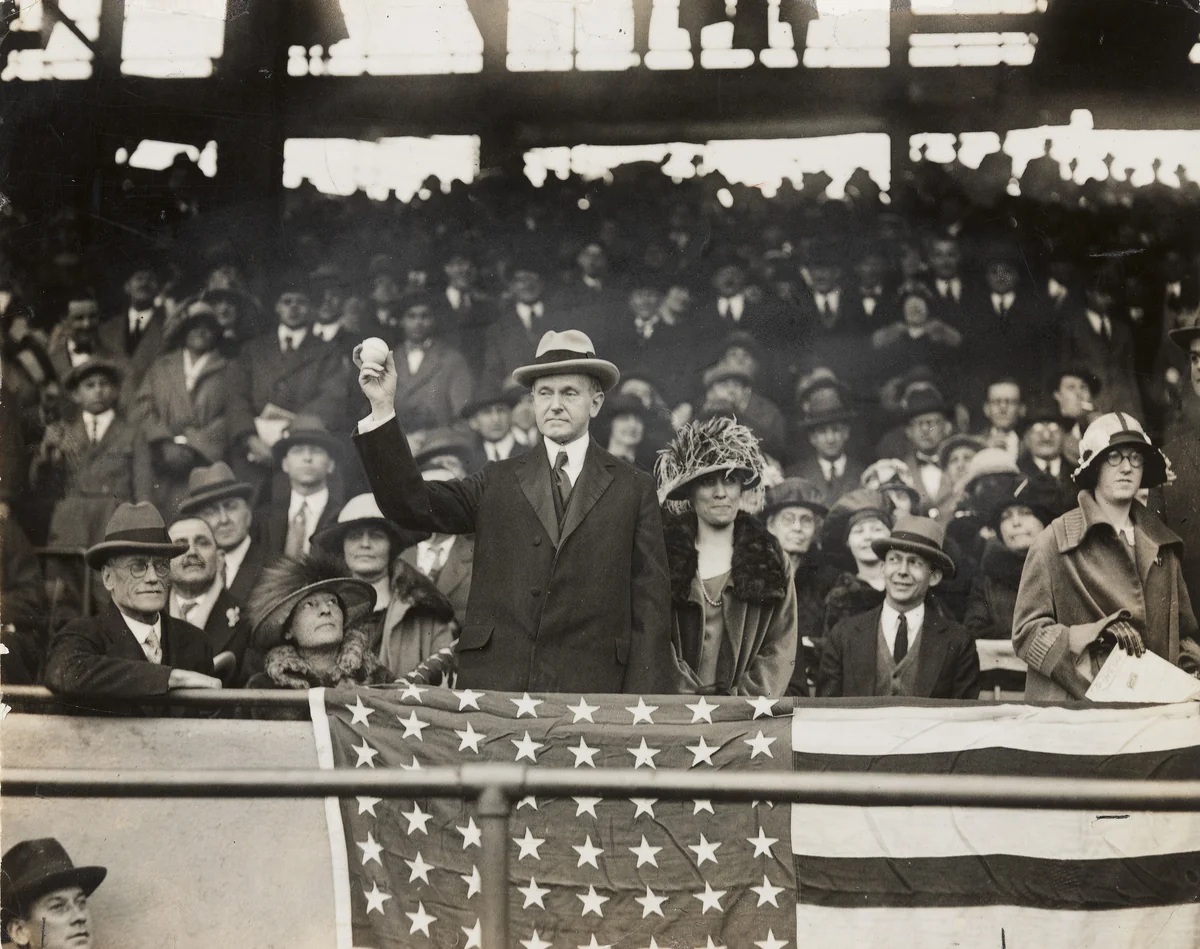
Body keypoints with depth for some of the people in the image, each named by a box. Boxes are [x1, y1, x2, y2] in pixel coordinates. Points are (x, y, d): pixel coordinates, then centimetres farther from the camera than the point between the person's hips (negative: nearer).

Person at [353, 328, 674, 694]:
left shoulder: (635, 490, 9)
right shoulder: (497, 482, 14)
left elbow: (650, 605, 5)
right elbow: (411, 503, 2)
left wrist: (641, 708, -4)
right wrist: (382, 410, -6)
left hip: (592, 691, -1)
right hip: (494, 684, 1)